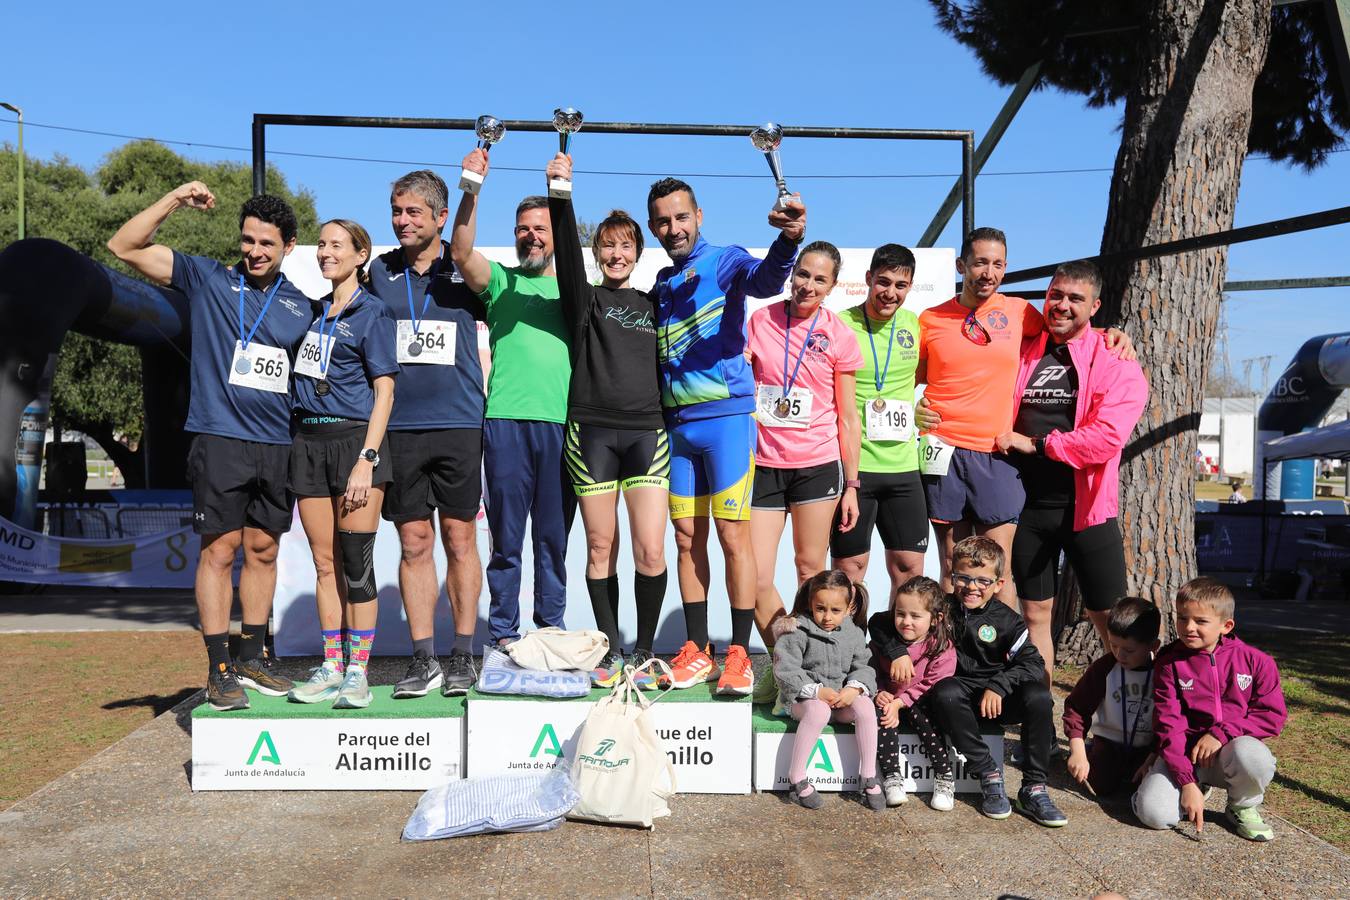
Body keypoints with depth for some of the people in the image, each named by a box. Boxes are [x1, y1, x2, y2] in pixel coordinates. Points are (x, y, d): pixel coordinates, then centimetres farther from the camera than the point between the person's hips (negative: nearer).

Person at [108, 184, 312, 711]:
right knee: (220, 550, -3)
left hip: (277, 444, 4)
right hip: (220, 439, -4)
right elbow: (124, 246, -1)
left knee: (263, 550, 10)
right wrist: (174, 199, -11)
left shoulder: (301, 306, 13)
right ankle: (219, 672, 5)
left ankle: (253, 659, 23)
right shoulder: (206, 280, 3)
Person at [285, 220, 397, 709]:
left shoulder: (372, 312, -1)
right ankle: (331, 667, 16)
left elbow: (384, 389, -8)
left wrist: (366, 459, -16)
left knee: (356, 564, -6)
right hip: (309, 442, 6)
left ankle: (358, 672, 2)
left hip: (354, 438, -6)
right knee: (324, 564, 8)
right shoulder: (315, 311, 18)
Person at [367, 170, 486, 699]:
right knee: (414, 544, 4)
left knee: (459, 541, 2)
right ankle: (424, 659, 12)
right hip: (398, 427, 2)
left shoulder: (464, 269, 6)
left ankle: (463, 656, 12)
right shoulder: (380, 271, 11)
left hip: (458, 423, -2)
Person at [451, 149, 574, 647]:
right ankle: (504, 634, 12)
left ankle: (552, 630, 18)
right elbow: (462, 253, -5)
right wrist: (471, 188, -19)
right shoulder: (501, 281, 12)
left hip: (561, 422, 1)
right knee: (506, 536, 3)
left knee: (554, 536, 7)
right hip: (506, 419, -1)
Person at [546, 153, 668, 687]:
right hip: (591, 432, -1)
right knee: (601, 549, 3)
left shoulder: (652, 304, 16)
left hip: (646, 432, 1)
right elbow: (566, 253, -9)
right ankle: (610, 653, 17)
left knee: (651, 553, -7)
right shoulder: (584, 299, 8)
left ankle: (644, 653, 10)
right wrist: (559, 196, -24)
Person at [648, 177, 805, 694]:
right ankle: (697, 651, 16)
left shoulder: (723, 261, -2)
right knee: (687, 539, 7)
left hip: (726, 415, -6)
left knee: (733, 535, -5)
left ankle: (738, 653, 4)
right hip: (676, 420, 6)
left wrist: (788, 241, -46)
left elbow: (764, 279, -25)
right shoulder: (661, 283, 17)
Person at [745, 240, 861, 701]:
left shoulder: (839, 337, 1)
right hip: (763, 464, 1)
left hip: (817, 464, -1)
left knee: (811, 569, 5)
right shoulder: (760, 321, 3)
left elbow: (847, 416, 3)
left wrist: (851, 485, 2)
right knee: (755, 578, -3)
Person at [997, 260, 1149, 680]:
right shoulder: (1023, 352, 7)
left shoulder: (1114, 359, -5)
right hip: (1027, 503, 4)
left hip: (1086, 506, -3)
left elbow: (1109, 437, -18)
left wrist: (1035, 443, -14)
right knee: (1035, 615, 12)